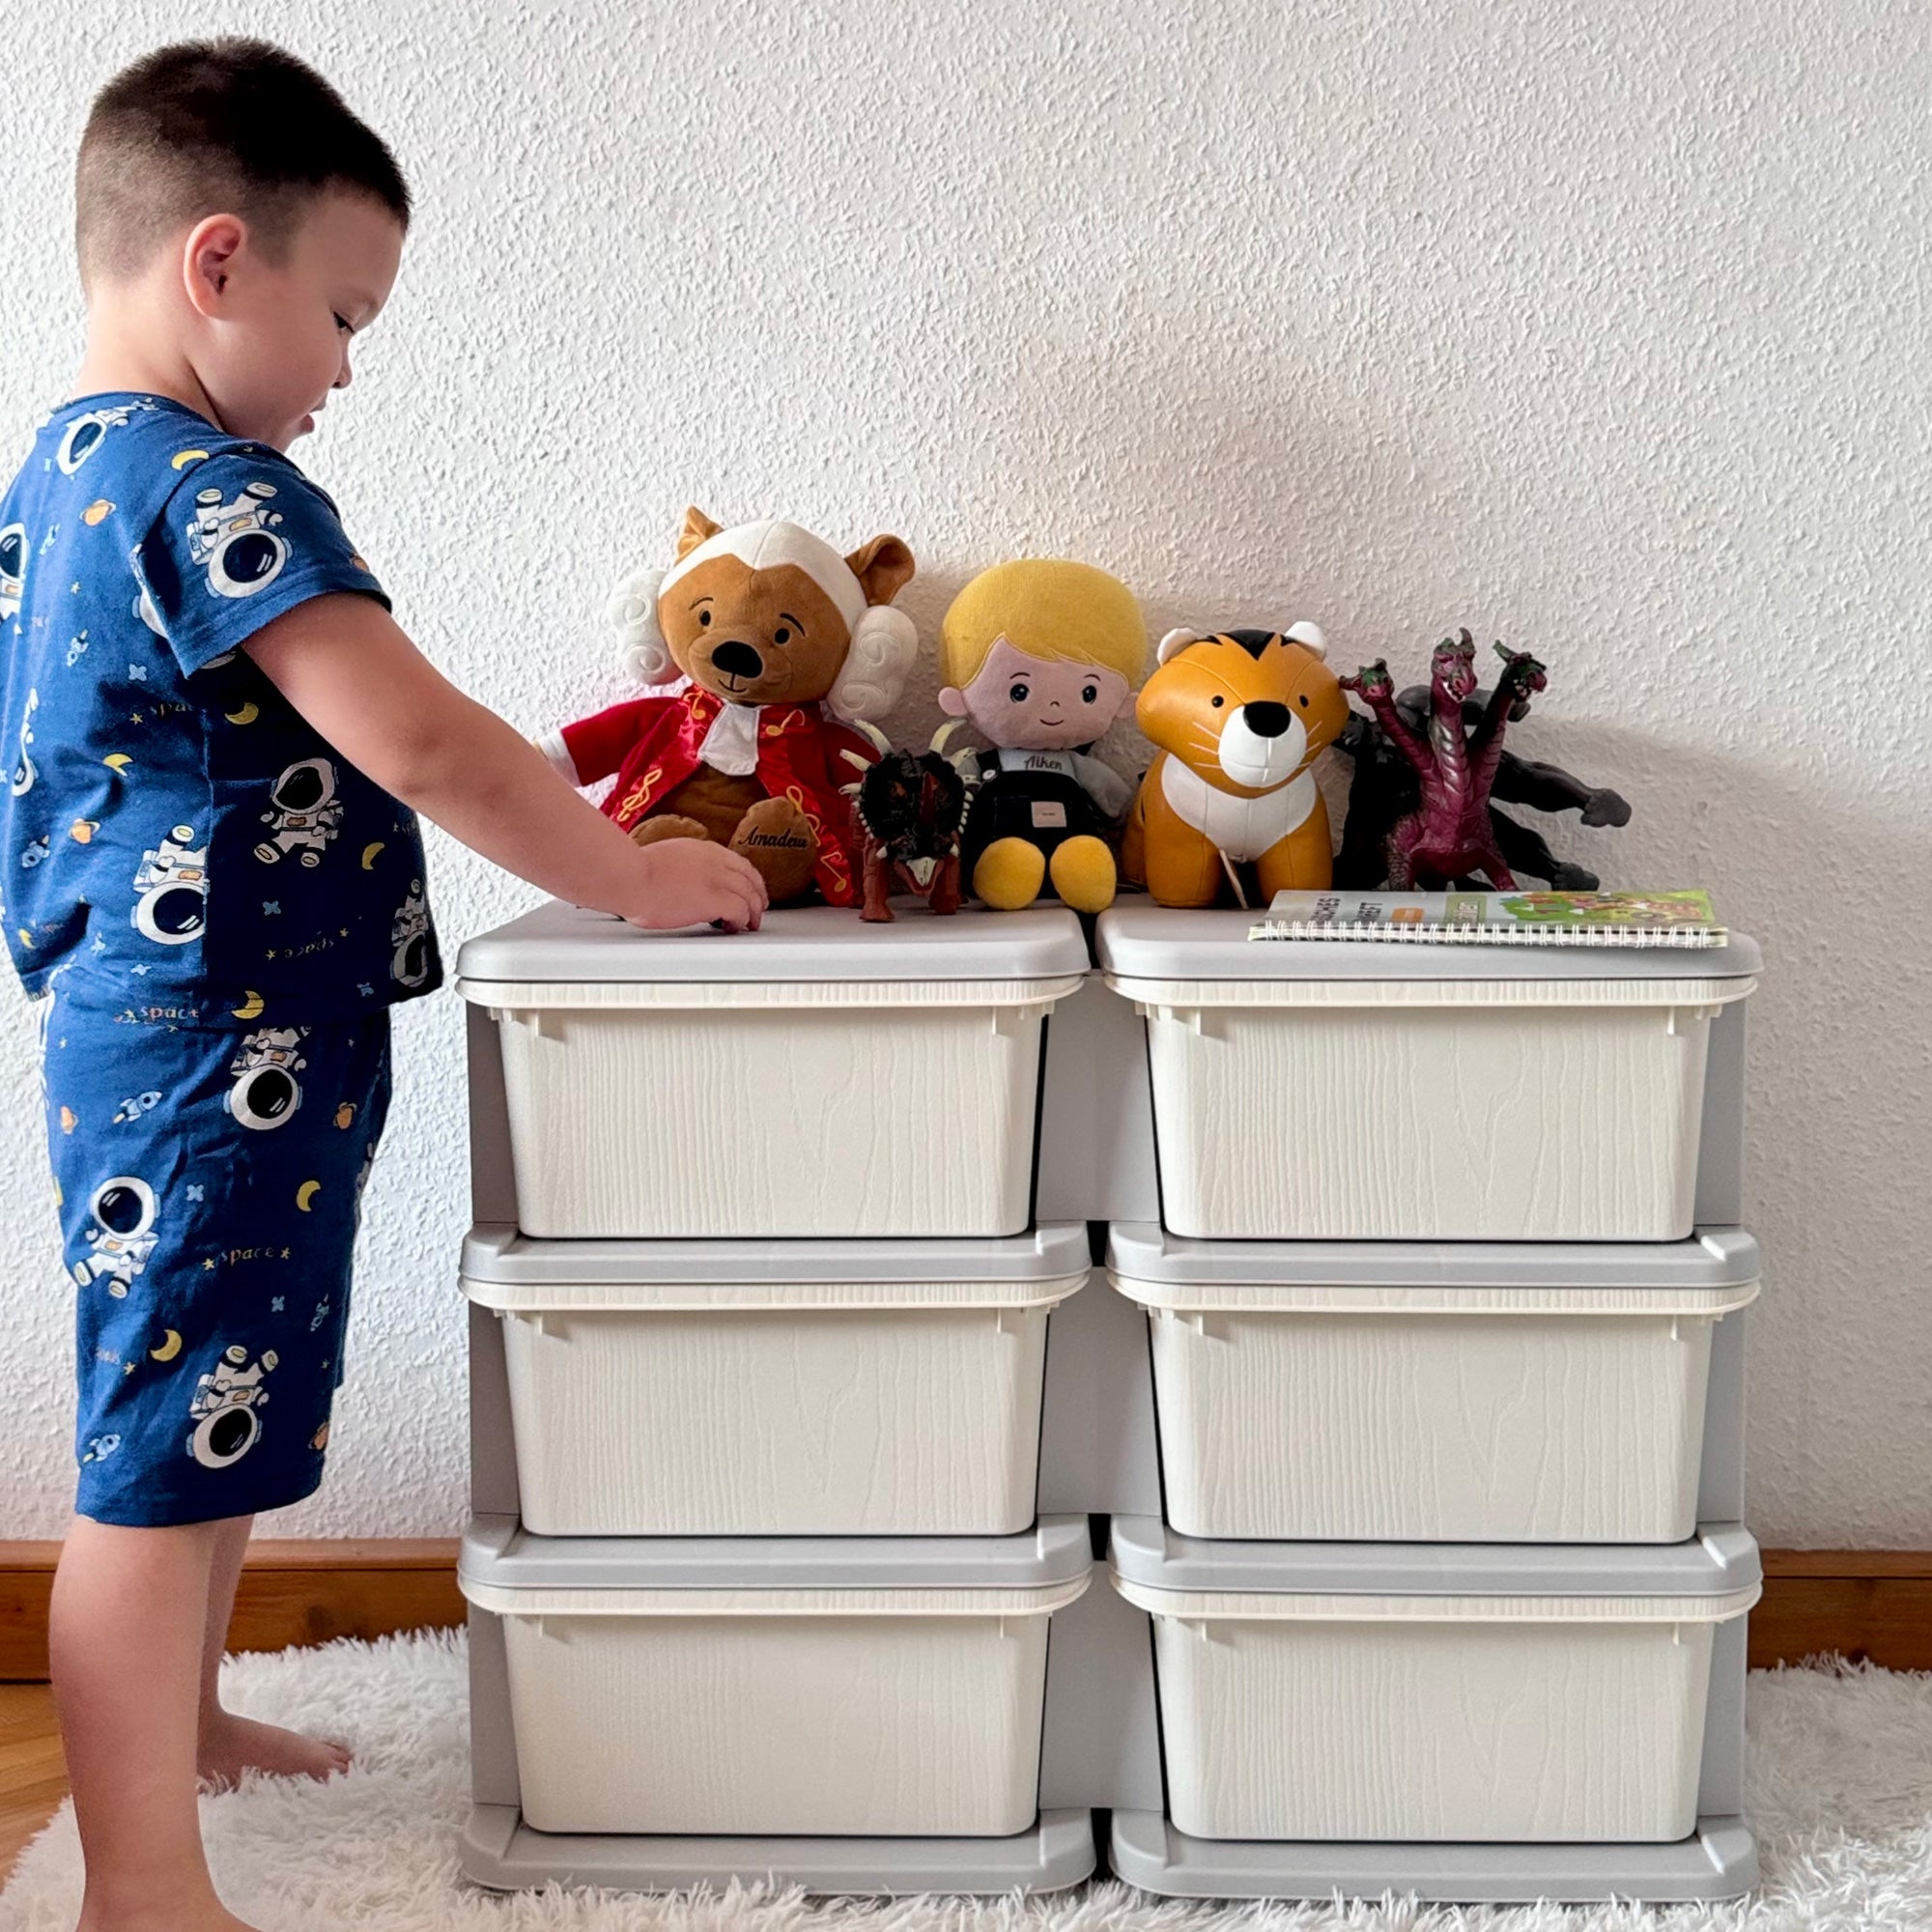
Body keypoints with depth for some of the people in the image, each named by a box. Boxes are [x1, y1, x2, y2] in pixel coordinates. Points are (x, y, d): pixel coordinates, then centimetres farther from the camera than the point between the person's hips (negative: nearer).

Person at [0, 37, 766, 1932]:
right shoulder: (211, 488, -18)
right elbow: (416, 738, -24)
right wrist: (635, 879, -14)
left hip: (152, 1040, 10)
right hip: (217, 1061, -10)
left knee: (215, 1414, 23)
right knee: (164, 1460, -2)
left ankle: (177, 1717, 41)